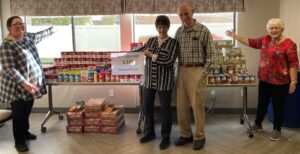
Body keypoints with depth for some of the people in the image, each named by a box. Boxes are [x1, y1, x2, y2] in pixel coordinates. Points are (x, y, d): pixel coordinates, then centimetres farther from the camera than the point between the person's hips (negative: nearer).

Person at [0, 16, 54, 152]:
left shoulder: (27, 37, 3)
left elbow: (39, 36, 25)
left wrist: (52, 29, 38)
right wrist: (25, 83, -35)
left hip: (31, 83, 8)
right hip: (17, 87, -8)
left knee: (27, 111, 21)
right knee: (19, 114, 3)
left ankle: (25, 133, 40)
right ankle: (19, 141, 18)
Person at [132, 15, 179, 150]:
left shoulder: (173, 43, -5)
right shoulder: (151, 40, 9)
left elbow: (169, 61, -17)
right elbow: (139, 50, 19)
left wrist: (152, 55, -18)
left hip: (165, 81, -5)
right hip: (149, 80, 5)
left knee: (165, 108, 4)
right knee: (147, 106, 12)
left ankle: (166, 137, 18)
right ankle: (149, 133, 32)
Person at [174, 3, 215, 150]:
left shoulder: (203, 30, -6)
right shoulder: (178, 31, 8)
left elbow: (210, 53, -4)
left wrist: (204, 73, -11)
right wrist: (178, 70, 6)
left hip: (197, 71, -5)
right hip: (181, 71, 5)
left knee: (197, 105, 1)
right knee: (181, 105, 9)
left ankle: (199, 137, 15)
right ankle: (186, 134, 24)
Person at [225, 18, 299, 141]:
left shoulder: (289, 44, -12)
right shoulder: (265, 40, 5)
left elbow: (293, 63, -13)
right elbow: (251, 42, 14)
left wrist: (293, 81, -16)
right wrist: (234, 36, 10)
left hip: (280, 81, -6)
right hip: (264, 79, 6)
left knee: (278, 106, 7)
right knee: (262, 103, 18)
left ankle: (277, 129, 24)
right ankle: (258, 124, 36)